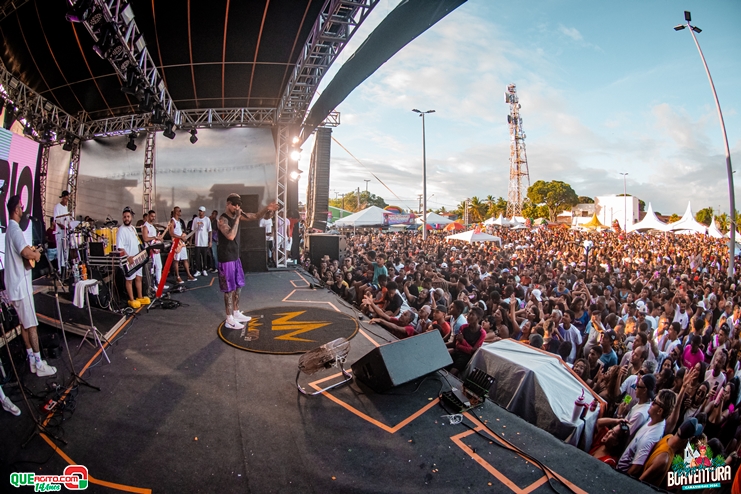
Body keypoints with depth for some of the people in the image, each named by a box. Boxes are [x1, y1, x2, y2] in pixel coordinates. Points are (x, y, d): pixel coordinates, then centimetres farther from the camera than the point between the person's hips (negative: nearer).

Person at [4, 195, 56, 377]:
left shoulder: (10, 228, 14)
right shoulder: (15, 229, -18)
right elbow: (26, 253, -32)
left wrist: (31, 251, 6)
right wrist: (37, 255, -13)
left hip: (16, 285, 10)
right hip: (21, 285, -10)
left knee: (24, 324, 14)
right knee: (31, 325, -5)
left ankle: (32, 360, 22)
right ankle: (39, 364, 0)